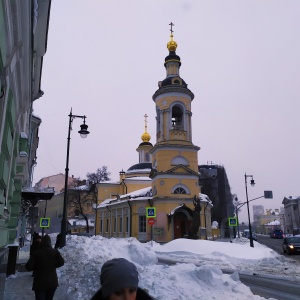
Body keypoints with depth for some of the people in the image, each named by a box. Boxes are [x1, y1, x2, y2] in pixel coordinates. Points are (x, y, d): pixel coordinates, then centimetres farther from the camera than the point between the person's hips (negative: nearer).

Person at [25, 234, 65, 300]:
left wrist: (37, 267, 5)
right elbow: (61, 262, -8)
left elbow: (28, 267, -14)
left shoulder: (36, 253, -10)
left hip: (40, 283, -3)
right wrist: (52, 266, 7)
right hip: (52, 282, 3)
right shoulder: (55, 252, -3)